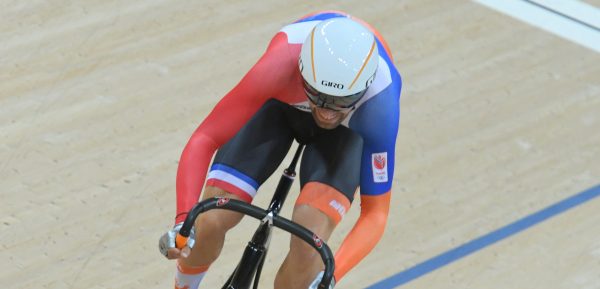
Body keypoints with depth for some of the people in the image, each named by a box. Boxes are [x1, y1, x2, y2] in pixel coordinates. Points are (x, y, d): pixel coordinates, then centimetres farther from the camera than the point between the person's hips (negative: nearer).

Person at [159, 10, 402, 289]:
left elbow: (375, 212, -31)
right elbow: (204, 140, -34)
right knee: (211, 223, -15)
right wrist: (184, 219, -49)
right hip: (280, 103, 1)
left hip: (347, 129, -1)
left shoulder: (380, 104, -40)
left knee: (309, 243, -25)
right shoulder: (280, 65, -42)